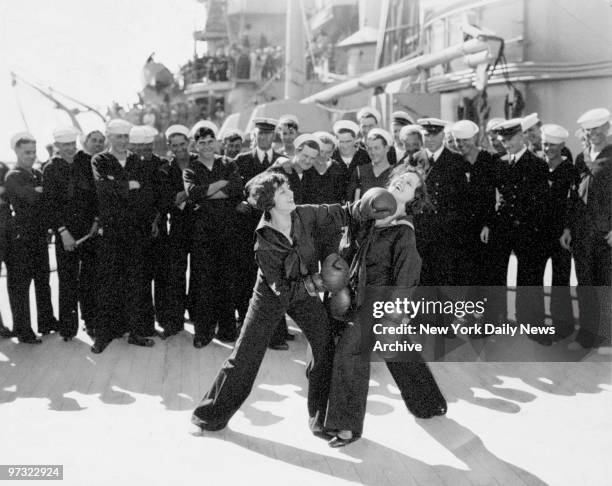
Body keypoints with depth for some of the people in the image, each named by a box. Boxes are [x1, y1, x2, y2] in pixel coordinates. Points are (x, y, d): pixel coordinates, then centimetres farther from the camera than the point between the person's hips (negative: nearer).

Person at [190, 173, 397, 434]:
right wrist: (319, 281, -30)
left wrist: (366, 207, -29)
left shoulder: (304, 215, -18)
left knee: (326, 348, -3)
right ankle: (212, 415, 20)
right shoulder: (264, 244, -29)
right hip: (272, 296, -4)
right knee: (245, 356, 1)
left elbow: (341, 214, -10)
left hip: (306, 292, 4)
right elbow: (283, 290, -25)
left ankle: (322, 417, 14)